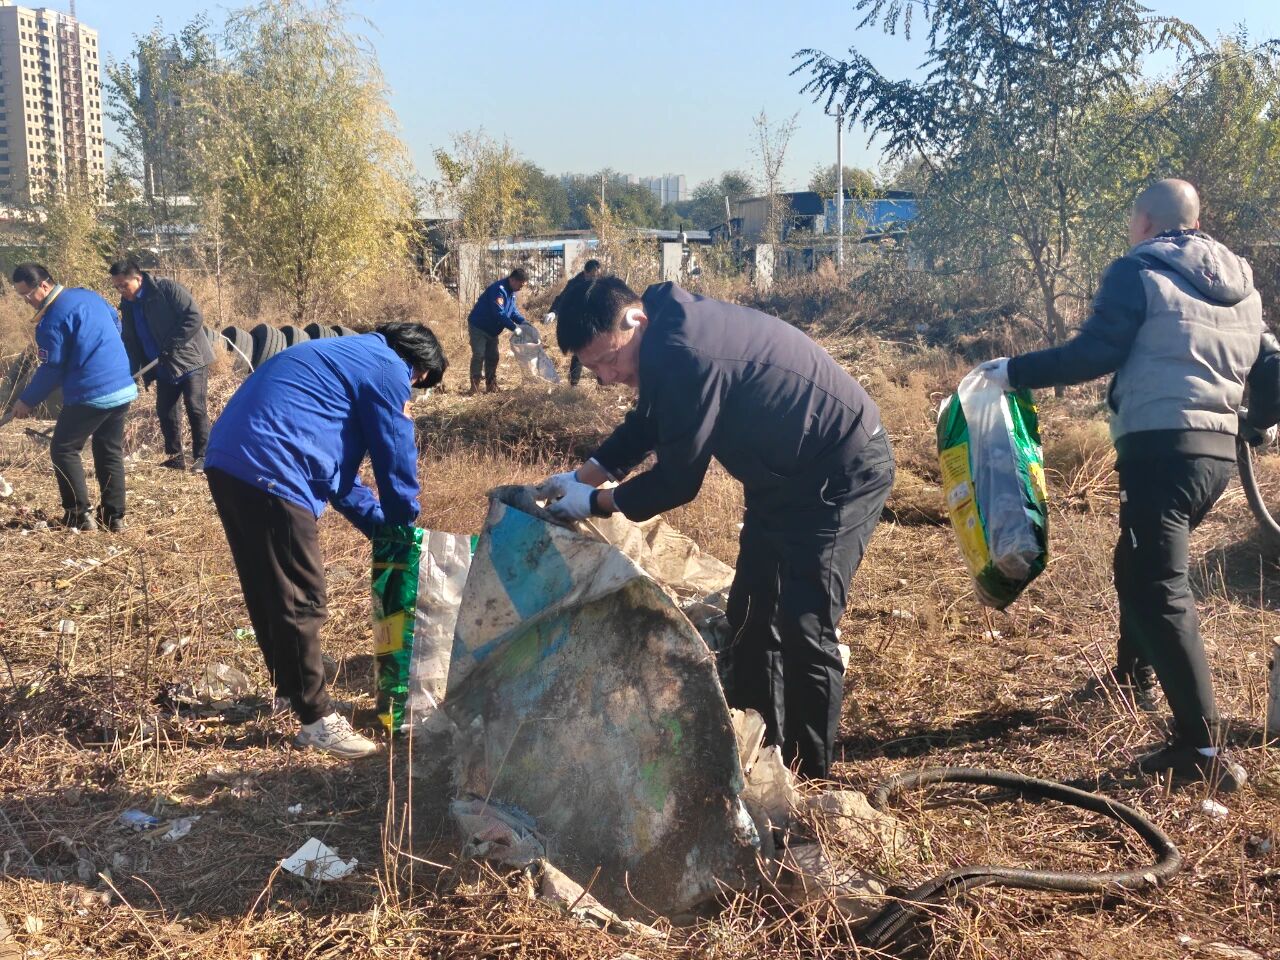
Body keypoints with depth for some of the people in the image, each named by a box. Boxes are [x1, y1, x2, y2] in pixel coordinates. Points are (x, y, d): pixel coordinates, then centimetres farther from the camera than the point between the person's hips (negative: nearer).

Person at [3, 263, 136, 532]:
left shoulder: (52, 320, -14)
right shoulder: (88, 295, 9)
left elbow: (51, 370, -10)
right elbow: (116, 324, 24)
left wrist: (27, 401, 2)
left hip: (91, 395, -8)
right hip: (123, 388, 8)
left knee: (63, 450, 5)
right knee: (110, 452, 15)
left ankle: (80, 515, 2)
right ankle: (114, 516, 15)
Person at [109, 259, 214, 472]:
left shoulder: (167, 288, -16)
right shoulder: (128, 305, 6)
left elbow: (194, 317, -22)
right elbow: (131, 341, 13)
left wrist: (171, 346, -23)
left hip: (190, 360, -7)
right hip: (164, 368, 7)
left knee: (196, 408, -9)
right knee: (164, 410, 7)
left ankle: (201, 457, 0)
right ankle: (175, 457, 18)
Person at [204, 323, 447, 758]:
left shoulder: (345, 356, 29)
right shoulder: (388, 369, 1)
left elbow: (334, 459, 31)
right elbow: (396, 462, 4)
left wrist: (380, 524, 29)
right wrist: (403, 532, 19)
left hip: (227, 461, 10)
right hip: (270, 472, -10)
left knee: (268, 591, 21)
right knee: (301, 600, -1)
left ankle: (293, 688, 37)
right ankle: (316, 718, 8)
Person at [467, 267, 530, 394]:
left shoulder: (511, 291, 4)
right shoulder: (498, 289, -27)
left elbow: (513, 311, 10)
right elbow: (499, 313, -33)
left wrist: (524, 322, -7)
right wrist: (514, 327, -35)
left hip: (492, 330, 9)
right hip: (479, 326, -9)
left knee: (492, 357, 8)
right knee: (479, 355, -14)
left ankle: (491, 386, 13)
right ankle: (474, 387, -15)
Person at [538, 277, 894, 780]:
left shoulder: (685, 355, -31)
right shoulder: (668, 333, 0)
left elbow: (677, 481, -22)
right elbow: (645, 426, 16)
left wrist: (594, 502, -9)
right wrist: (584, 475, 8)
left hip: (842, 473, -10)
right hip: (787, 474, 10)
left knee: (804, 630, -8)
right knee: (752, 616, 13)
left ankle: (809, 780, 6)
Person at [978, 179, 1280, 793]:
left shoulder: (1138, 272, -3)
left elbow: (1095, 353, -13)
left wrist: (1016, 371, -5)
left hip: (1161, 447, -9)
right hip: (1218, 449, 9)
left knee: (1159, 591, -11)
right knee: (1138, 564, 27)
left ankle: (1202, 749, -16)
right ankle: (1133, 680, 45)